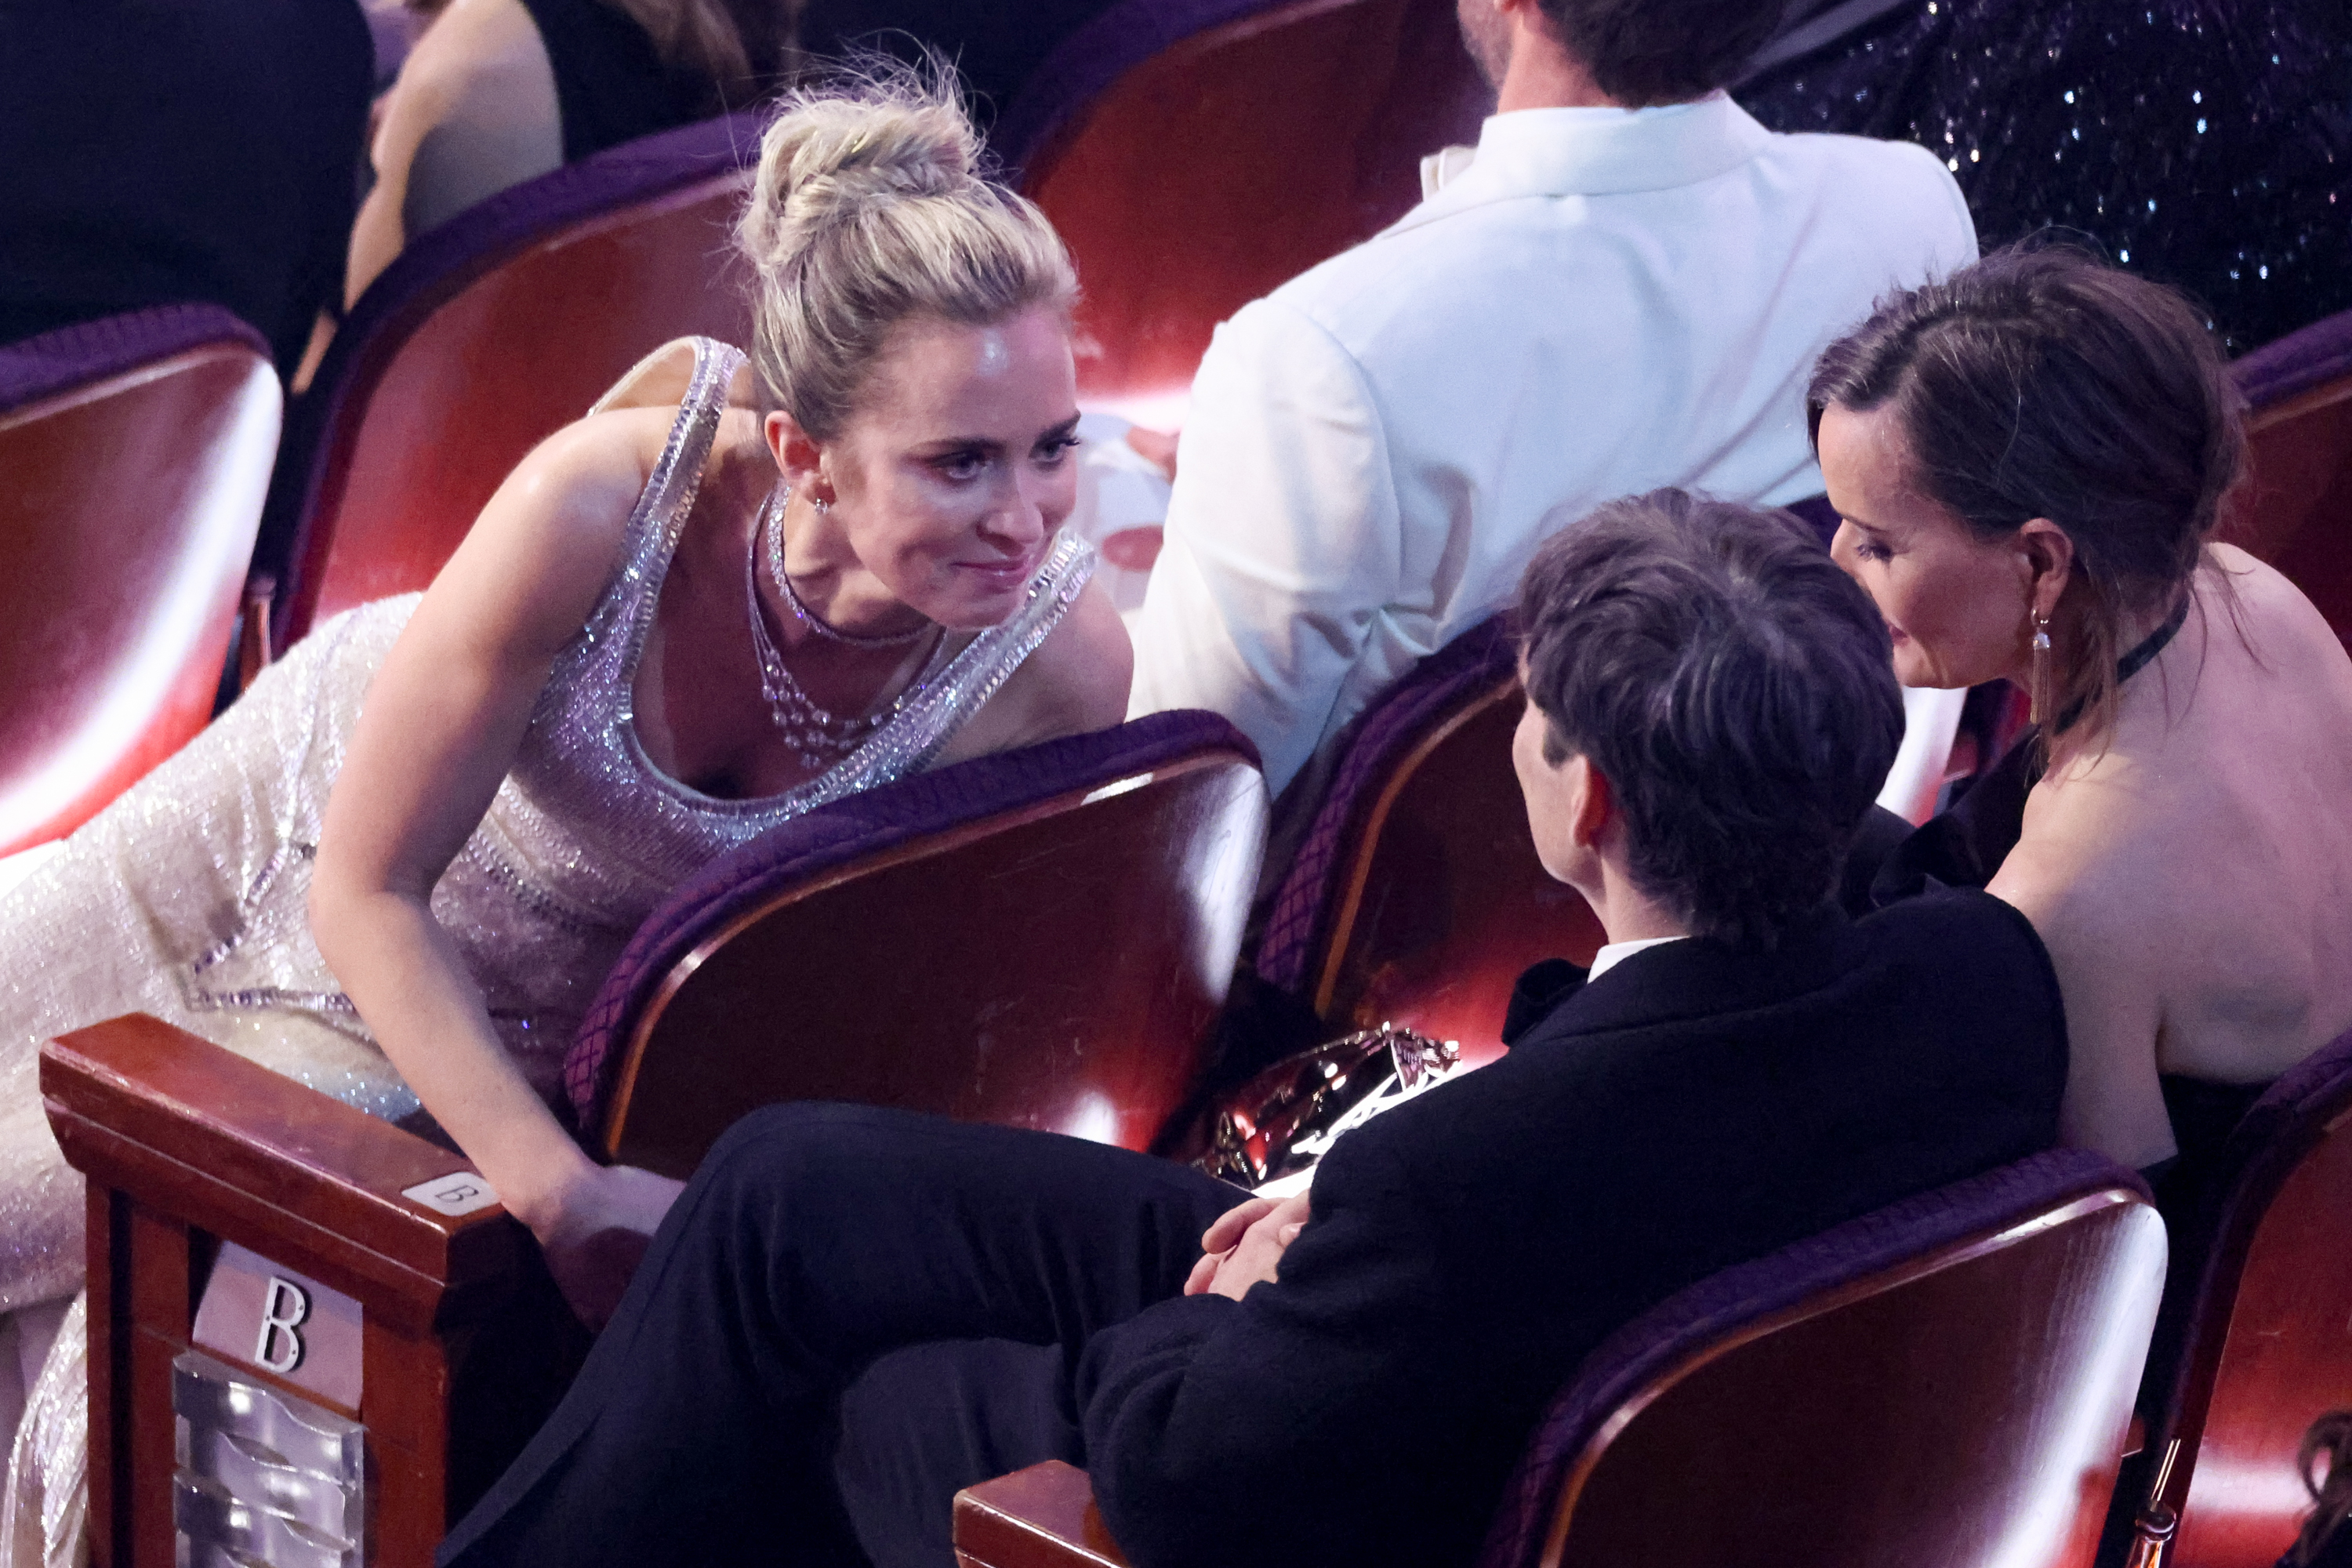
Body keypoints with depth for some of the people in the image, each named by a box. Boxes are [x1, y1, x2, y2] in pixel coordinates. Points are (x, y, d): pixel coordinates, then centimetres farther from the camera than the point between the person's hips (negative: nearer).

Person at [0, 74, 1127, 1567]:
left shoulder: (1064, 663, -35)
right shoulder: (603, 502, -41)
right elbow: (365, 888, -28)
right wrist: (556, 1188, -36)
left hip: (530, 1018, 1)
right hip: (319, 813, 0)